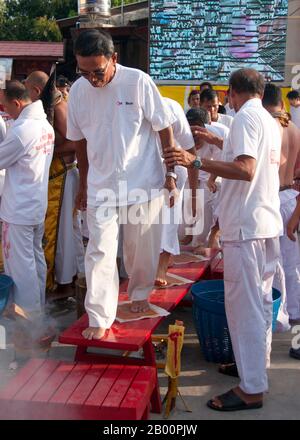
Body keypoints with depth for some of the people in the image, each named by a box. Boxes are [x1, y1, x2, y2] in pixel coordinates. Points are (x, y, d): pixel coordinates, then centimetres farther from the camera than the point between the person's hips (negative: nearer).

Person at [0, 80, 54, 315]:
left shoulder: (21, 130, -21)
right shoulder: (46, 125, 6)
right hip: (39, 205, 9)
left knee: (20, 263, 1)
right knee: (36, 256, 17)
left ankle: (28, 315, 10)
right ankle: (39, 306, 27)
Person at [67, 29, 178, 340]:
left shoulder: (138, 82, -13)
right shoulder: (78, 90, -3)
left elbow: (164, 129, -5)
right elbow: (79, 140, 9)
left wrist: (170, 174, -5)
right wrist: (83, 184, 14)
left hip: (142, 182, -2)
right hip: (101, 186, 2)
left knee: (141, 248, 11)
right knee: (99, 251, -1)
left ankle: (139, 293, 37)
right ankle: (99, 317, 7)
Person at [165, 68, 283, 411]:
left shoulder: (246, 117, -12)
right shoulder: (271, 121, 16)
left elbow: (246, 169, -24)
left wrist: (196, 162, -29)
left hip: (246, 225, -10)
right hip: (268, 222, 10)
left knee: (243, 303, -6)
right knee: (261, 299, 18)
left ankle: (251, 389, 0)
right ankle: (258, 362, 32)